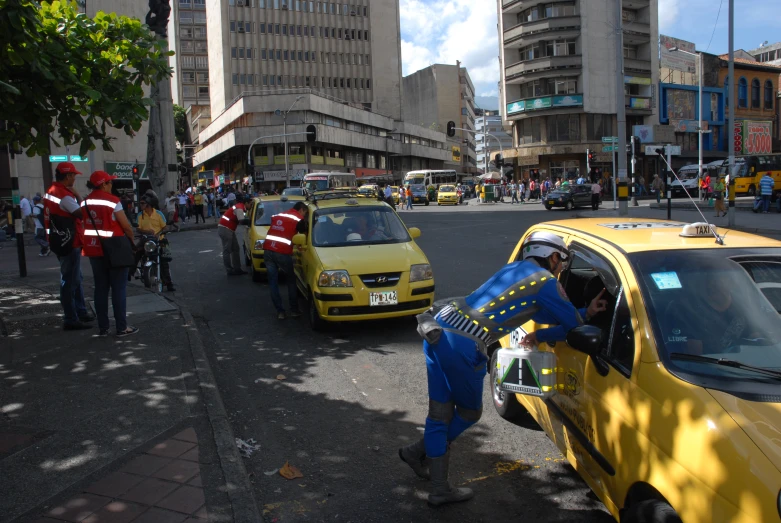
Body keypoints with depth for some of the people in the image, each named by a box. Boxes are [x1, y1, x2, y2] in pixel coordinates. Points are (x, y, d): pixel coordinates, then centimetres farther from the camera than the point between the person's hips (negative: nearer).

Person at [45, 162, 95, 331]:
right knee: (69, 281, -6)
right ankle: (70, 319, -1)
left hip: (60, 241, 10)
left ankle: (81, 312, 28)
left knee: (75, 278, 19)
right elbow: (82, 214, -20)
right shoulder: (65, 195, -19)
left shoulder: (51, 192, 12)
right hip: (69, 243, -10)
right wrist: (79, 198, -10)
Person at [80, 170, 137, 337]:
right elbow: (126, 225, -12)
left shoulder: (85, 203, 7)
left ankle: (102, 327, 14)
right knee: (119, 288, 1)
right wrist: (132, 239, 3)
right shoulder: (112, 201, -13)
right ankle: (122, 327, 3)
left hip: (94, 249, 6)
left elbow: (86, 224, 8)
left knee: (100, 288, 11)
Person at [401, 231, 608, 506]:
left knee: (440, 413, 15)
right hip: (463, 345, -8)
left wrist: (586, 311, 33)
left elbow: (543, 312, 31)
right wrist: (540, 337, 26)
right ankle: (420, 451, 26)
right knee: (469, 412, 17)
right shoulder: (546, 281, 0)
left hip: (440, 327, 8)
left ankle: (439, 490, 24)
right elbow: (572, 325, 8)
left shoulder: (514, 268, 24)